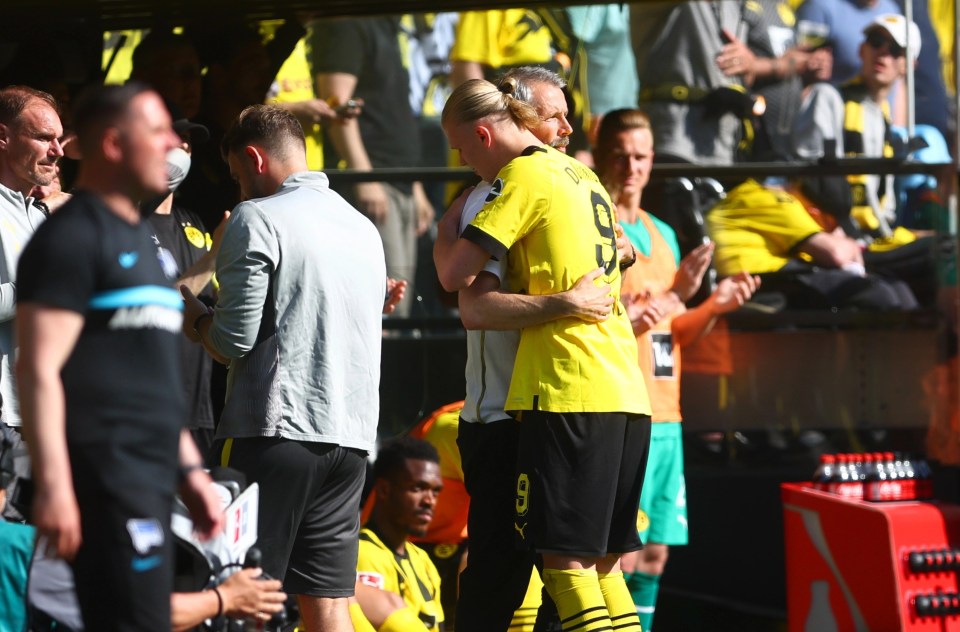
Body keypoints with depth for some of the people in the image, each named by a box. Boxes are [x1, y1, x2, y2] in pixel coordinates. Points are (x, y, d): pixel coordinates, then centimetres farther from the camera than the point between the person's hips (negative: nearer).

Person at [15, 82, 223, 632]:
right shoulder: (72, 237, -8)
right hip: (106, 476, -10)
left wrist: (189, 468, 24)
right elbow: (40, 369, -16)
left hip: (149, 477, 10)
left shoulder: (139, 239, 21)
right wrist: (53, 484, -23)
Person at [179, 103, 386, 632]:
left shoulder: (257, 220, -6)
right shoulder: (364, 227, 18)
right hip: (351, 436, 7)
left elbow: (234, 341, -12)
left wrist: (195, 319, 10)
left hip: (276, 429, -7)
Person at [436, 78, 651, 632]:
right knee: (602, 557, 11)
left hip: (569, 391, -8)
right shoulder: (581, 174, 19)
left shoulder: (524, 177, -6)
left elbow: (456, 274, -8)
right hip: (626, 391, 8)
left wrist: (447, 230, 10)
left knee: (565, 556, -7)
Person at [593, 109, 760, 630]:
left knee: (654, 554, 8)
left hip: (664, 419, 8)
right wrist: (671, 295, -21)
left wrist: (713, 306, 3)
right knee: (620, 556, -11)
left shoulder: (661, 234, 18)